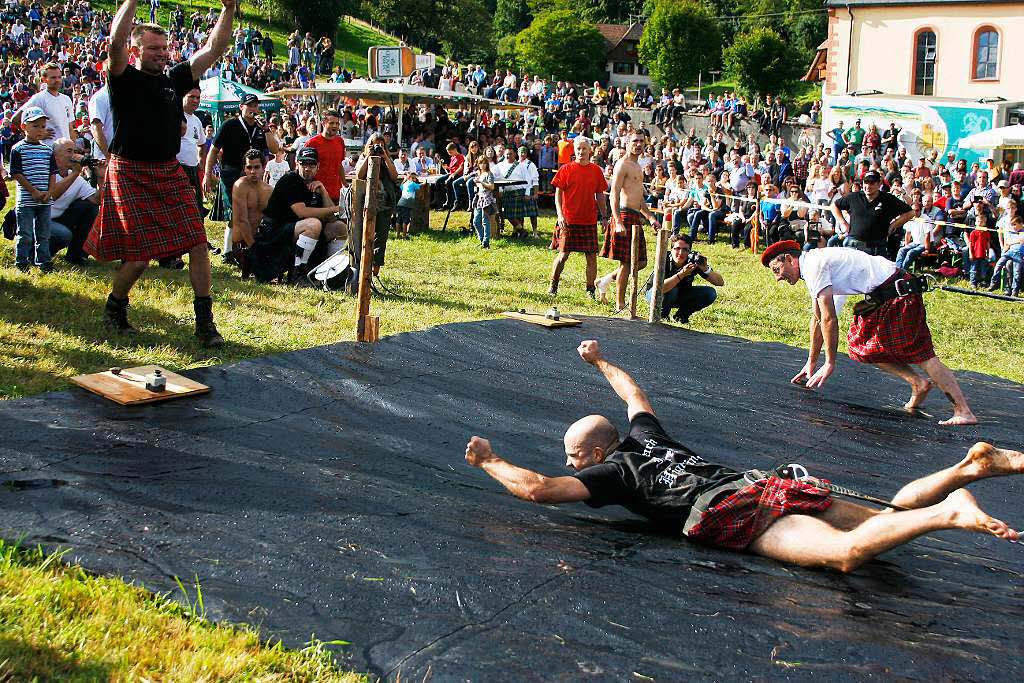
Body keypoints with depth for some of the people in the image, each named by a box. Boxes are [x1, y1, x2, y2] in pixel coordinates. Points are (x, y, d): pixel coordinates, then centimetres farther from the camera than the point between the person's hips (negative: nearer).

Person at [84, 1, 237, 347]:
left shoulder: (174, 80, 11)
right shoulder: (125, 79, -3)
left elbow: (213, 49, 10)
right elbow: (116, 41, -23)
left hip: (170, 174, 5)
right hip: (130, 175, -5)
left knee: (198, 243, -7)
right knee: (141, 253, -8)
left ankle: (205, 321, 0)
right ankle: (114, 308, 20)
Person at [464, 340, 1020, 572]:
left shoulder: (613, 470, 5)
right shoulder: (645, 436, 26)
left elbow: (537, 488, -2)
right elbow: (634, 392, 48)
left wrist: (488, 461, 14)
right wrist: (600, 362, 62)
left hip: (736, 516, -9)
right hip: (770, 481, 9)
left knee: (847, 553, -29)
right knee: (892, 517, 10)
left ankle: (947, 512, -42)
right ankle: (968, 467, -7)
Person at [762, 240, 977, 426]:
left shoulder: (814, 266, -12)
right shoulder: (812, 267, 19)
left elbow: (829, 319, -14)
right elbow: (818, 319, 27)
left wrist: (830, 364, -6)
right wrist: (811, 362, 33)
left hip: (898, 294, -10)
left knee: (923, 355, -12)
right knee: (859, 344, 15)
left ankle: (964, 411, -14)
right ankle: (918, 383, 9)